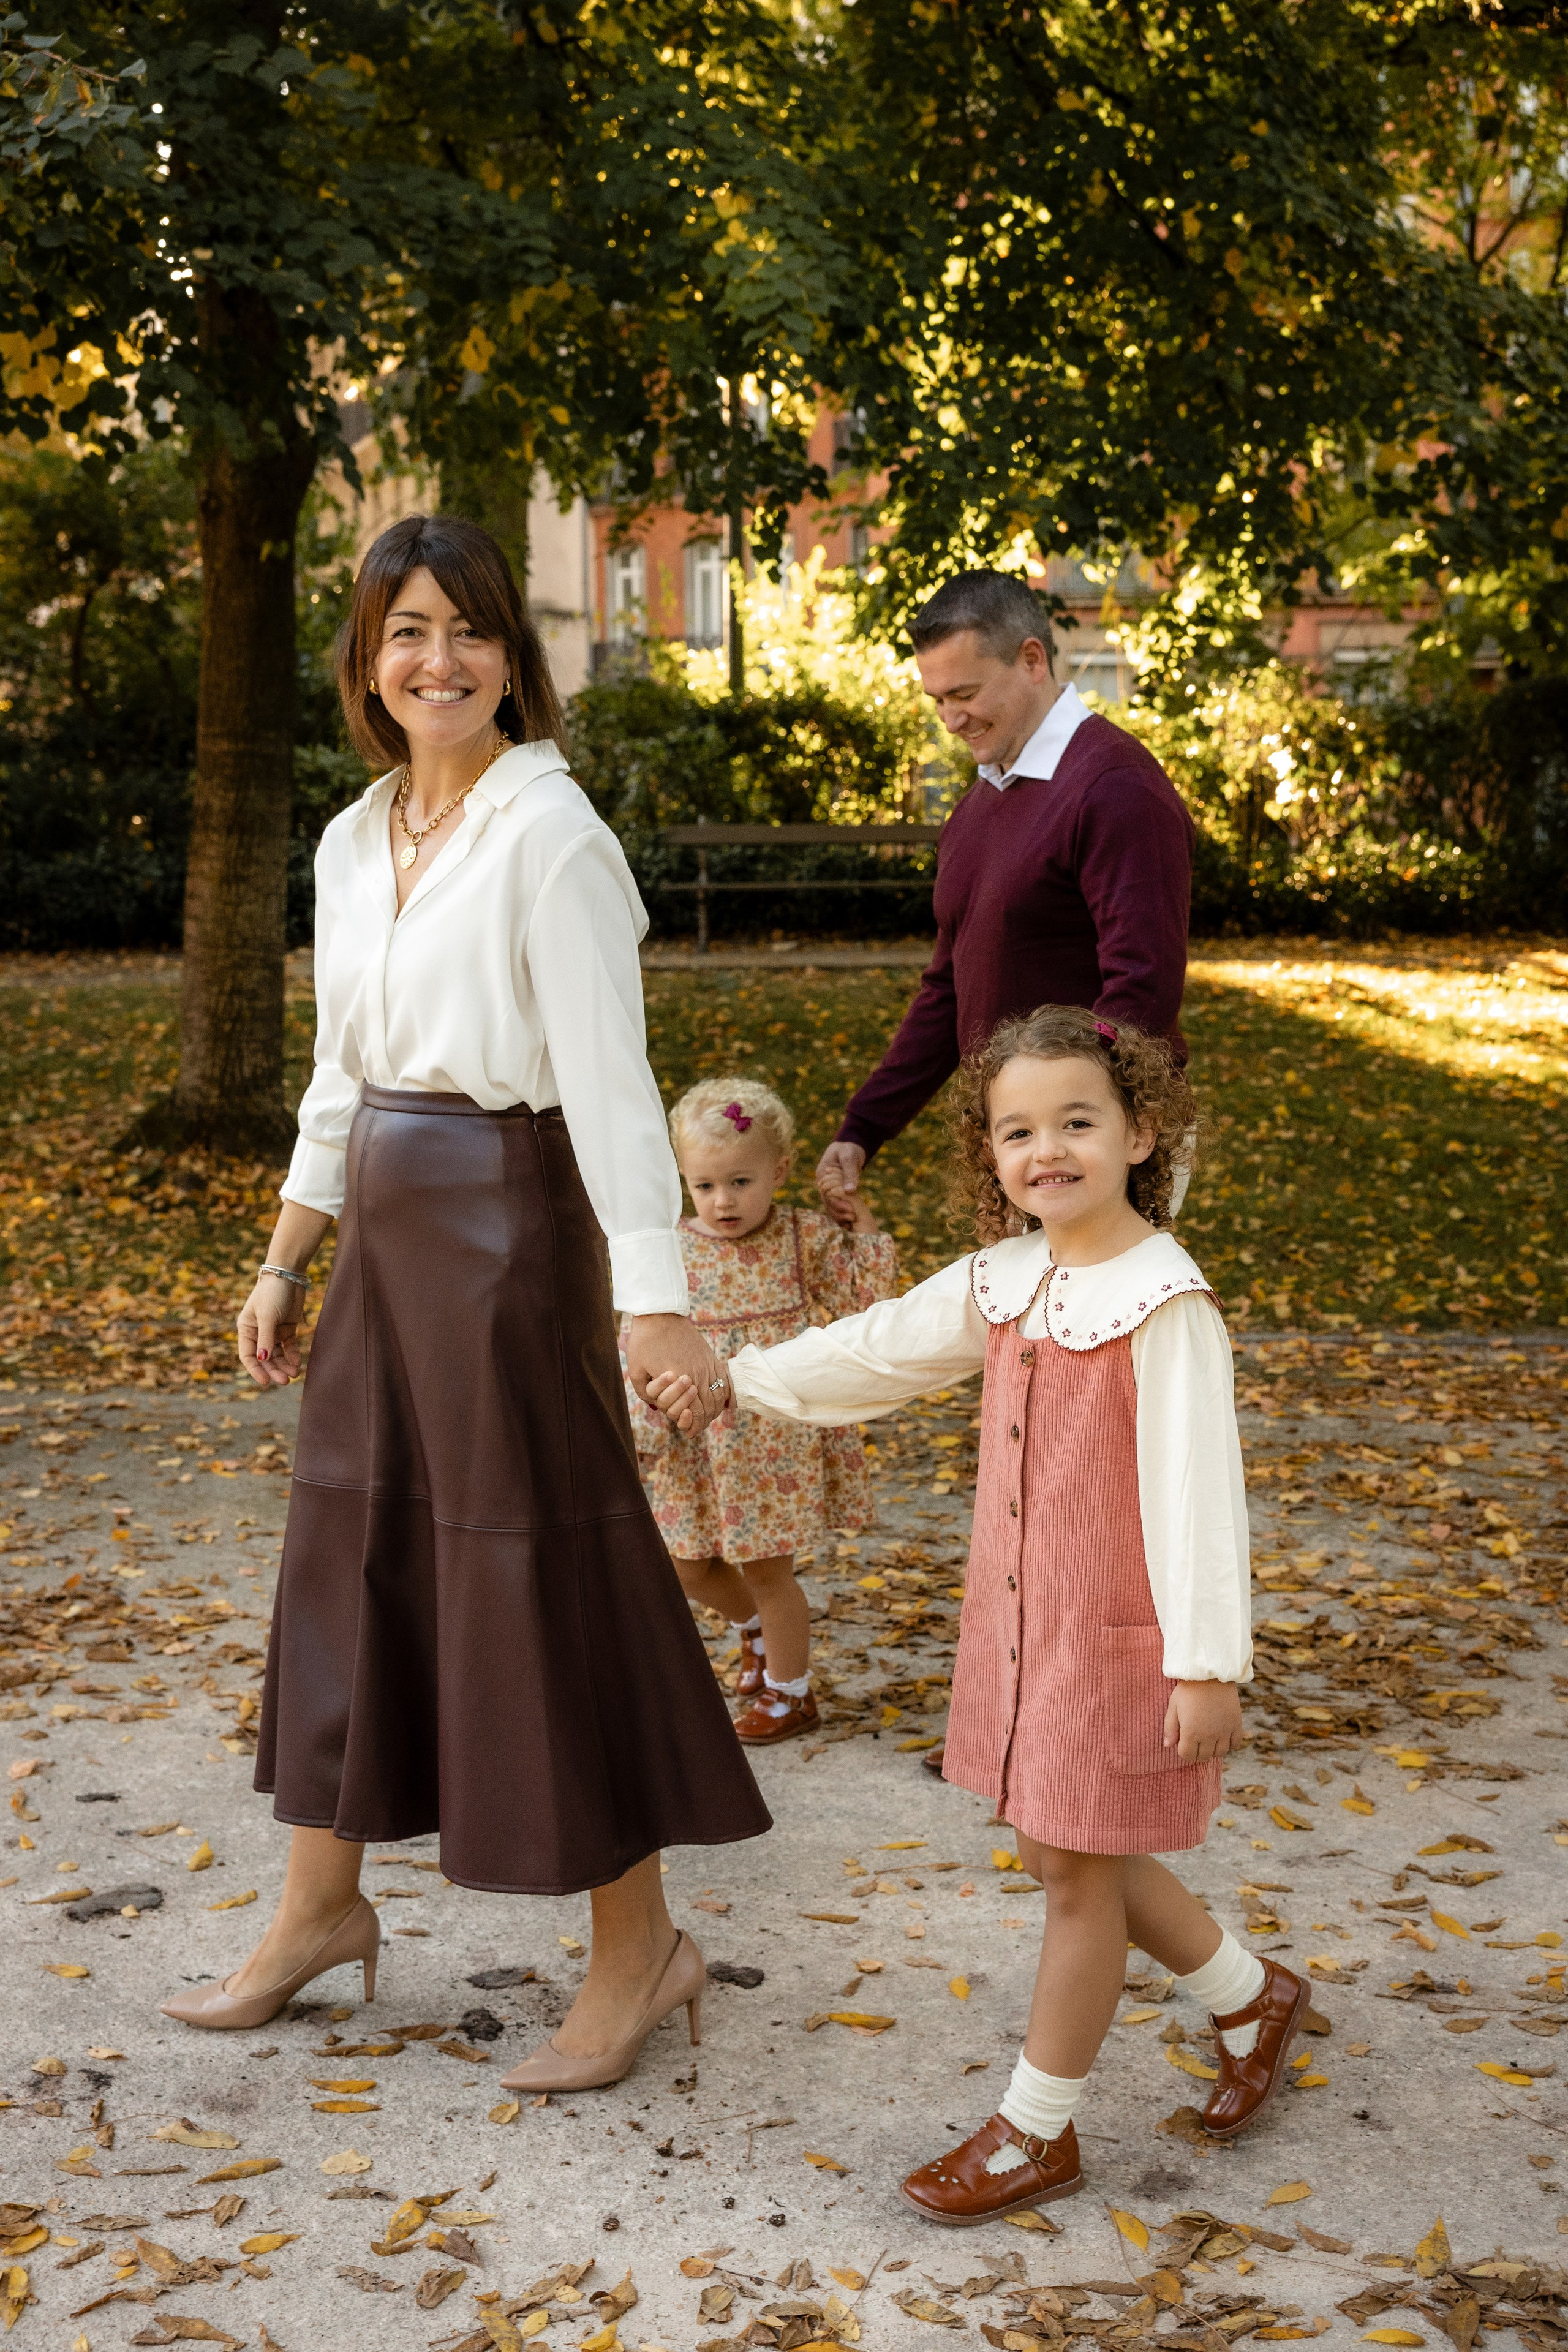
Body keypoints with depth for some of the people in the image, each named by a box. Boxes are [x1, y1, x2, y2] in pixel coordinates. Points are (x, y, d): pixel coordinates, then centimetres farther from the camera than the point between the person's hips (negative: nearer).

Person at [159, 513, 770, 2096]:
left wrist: (654, 1296, -24)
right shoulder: (352, 845, 10)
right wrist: (284, 1264, 17)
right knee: (347, 1551, 15)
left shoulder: (548, 835, -12)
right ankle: (321, 1906, 33)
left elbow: (609, 1074, -19)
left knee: (539, 1575, -1)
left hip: (507, 1223, -8)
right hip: (384, 1231, 8)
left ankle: (638, 1950, 15)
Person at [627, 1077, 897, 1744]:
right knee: (687, 1567, 13)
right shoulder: (675, 1254, -3)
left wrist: (863, 1222, -11)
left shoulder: (807, 1238, -6)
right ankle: (756, 1627, 44)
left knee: (765, 1566, 2)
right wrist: (643, 1430, -5)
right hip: (699, 1445, 4)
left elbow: (865, 1297, -8)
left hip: (779, 1440, -3)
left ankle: (790, 1692, 23)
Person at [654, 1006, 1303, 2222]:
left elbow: (1197, 1486, -21)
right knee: (1068, 1857, 18)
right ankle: (1251, 1997, 40)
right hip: (1020, 1622, 8)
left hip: (1119, 1638, -8)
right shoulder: (1003, 1280, 3)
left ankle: (1038, 2130, 21)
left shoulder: (1164, 1302, -19)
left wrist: (1206, 1664, -21)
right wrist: (734, 1378, 20)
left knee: (1079, 1869, 5)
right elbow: (876, 1349, 16)